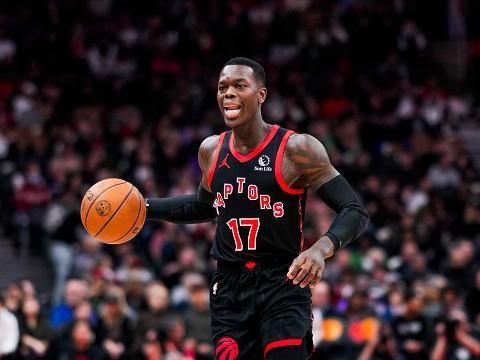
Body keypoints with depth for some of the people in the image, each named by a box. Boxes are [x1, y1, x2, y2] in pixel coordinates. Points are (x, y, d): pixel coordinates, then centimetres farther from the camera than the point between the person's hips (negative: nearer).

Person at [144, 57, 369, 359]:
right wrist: (146, 207, 19)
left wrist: (321, 249, -33)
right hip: (229, 287, 5)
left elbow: (355, 213, -14)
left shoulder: (296, 149, -11)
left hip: (283, 286, -5)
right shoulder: (211, 151, 7)